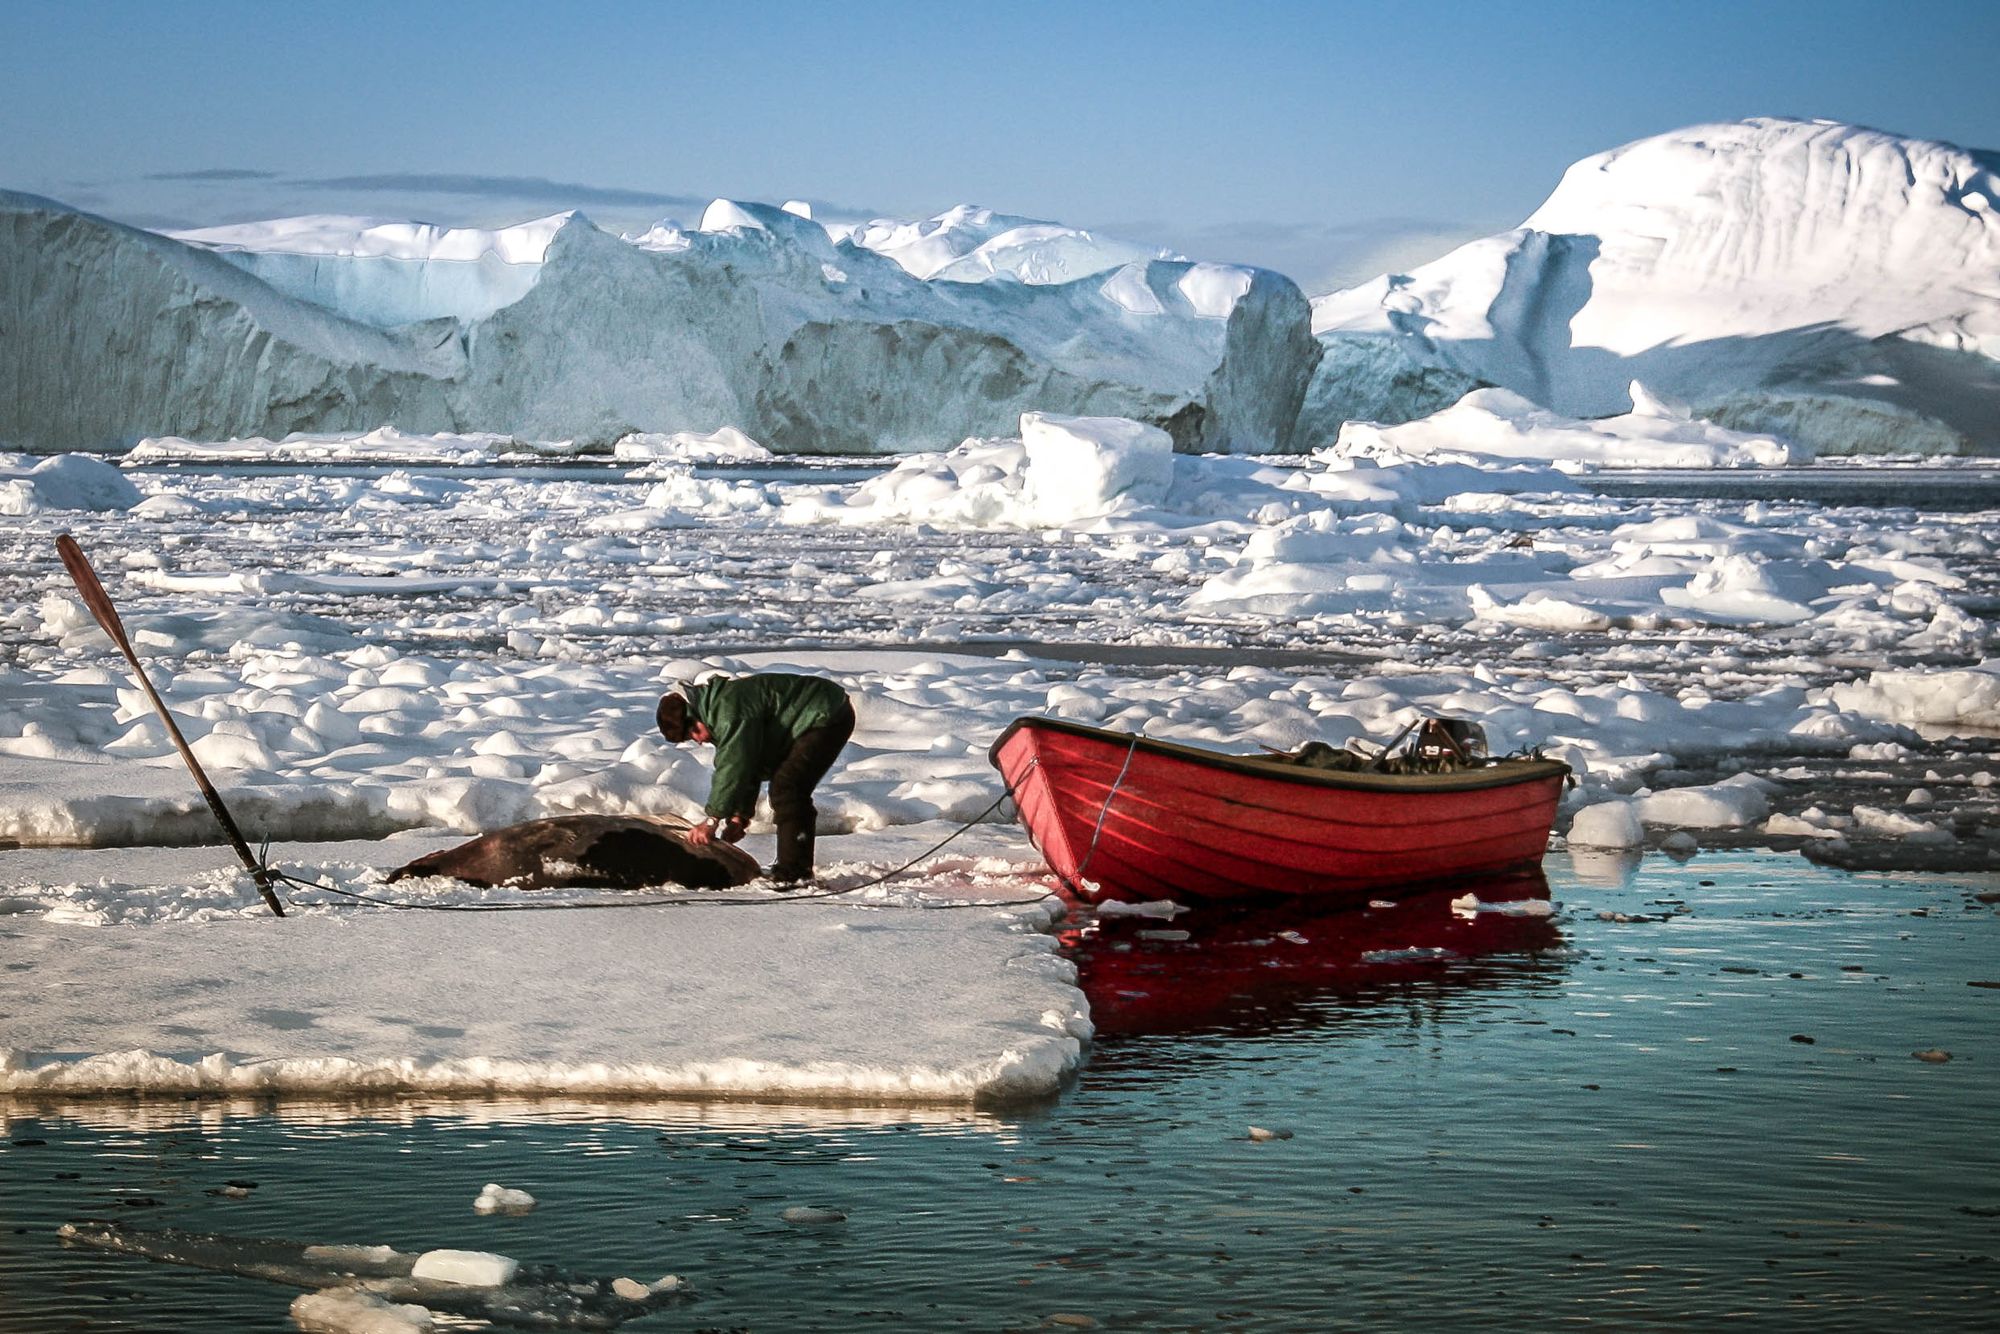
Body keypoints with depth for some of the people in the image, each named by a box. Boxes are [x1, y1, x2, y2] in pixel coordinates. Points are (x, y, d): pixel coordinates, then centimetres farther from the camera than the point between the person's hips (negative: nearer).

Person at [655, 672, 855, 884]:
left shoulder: (730, 708, -24)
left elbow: (733, 767, -27)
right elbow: (746, 767, 16)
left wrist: (712, 820, -23)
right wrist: (740, 817, 9)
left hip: (828, 716, -11)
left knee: (785, 788, -18)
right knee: (792, 794, 17)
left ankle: (791, 873, -19)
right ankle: (799, 868, 26)